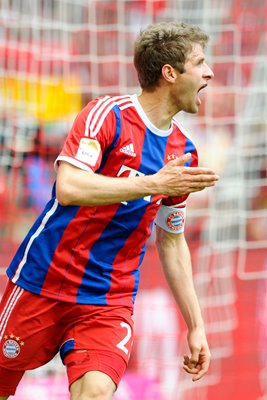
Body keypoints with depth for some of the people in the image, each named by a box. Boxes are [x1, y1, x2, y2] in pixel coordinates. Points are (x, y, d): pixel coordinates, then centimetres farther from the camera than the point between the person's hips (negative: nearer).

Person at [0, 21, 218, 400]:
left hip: (109, 300, 3)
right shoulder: (107, 113, -10)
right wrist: (153, 184, -27)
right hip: (43, 283, -3)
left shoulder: (184, 151, 6)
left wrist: (195, 325, 13)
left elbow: (171, 242, 16)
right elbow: (68, 188, -24)